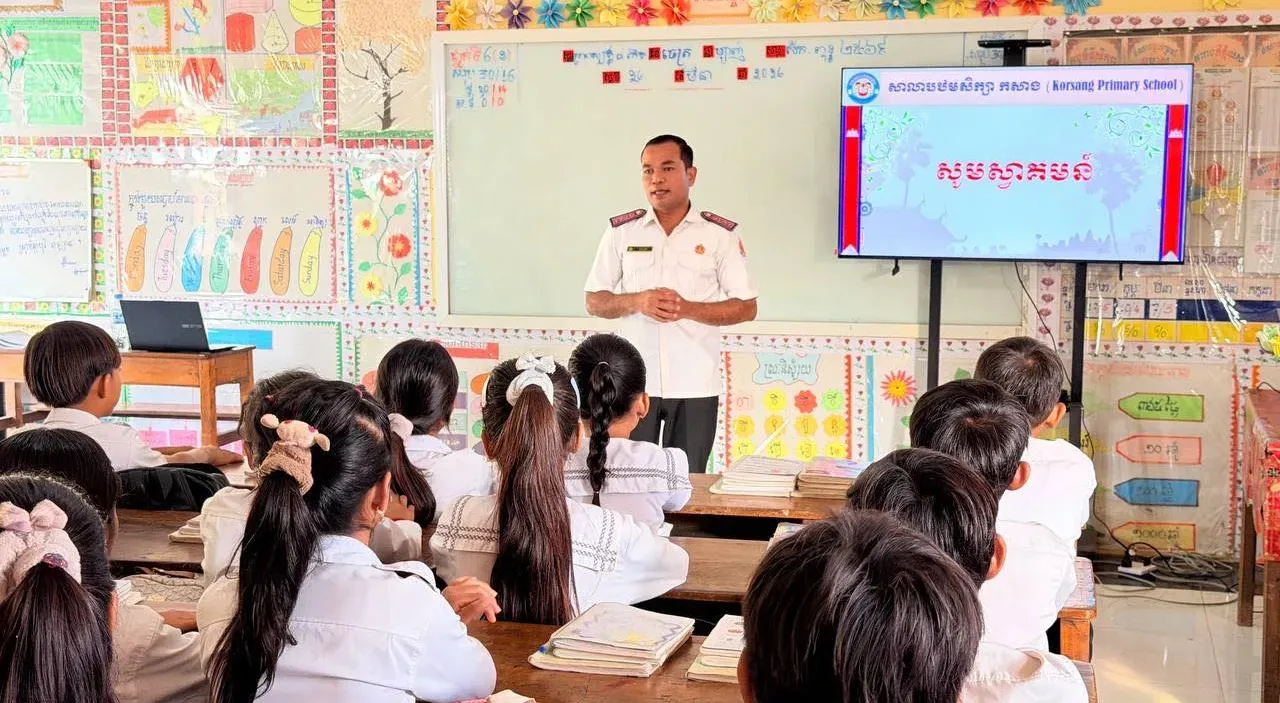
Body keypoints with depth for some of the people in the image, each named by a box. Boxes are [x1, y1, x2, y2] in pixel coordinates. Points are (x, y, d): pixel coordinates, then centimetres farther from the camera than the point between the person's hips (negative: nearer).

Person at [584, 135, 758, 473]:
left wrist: (688, 309, -16)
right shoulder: (621, 231, 5)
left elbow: (746, 308, 0)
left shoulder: (721, 234, 0)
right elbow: (594, 302, 7)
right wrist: (637, 302, -13)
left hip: (695, 385, -1)